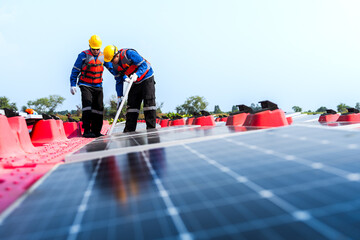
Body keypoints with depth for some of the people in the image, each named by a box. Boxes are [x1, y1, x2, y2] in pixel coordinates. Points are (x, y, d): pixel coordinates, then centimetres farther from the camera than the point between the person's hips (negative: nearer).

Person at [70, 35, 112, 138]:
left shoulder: (103, 56, 7)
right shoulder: (83, 55, -3)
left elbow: (112, 68, 15)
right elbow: (75, 70, 1)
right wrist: (72, 85, -4)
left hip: (98, 86, 4)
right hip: (86, 86, -4)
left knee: (99, 107, 2)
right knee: (87, 105, -19)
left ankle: (96, 131, 10)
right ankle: (86, 131, -16)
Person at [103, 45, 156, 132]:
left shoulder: (129, 53, -23)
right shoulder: (115, 65, -1)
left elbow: (144, 65, -23)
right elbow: (119, 81, 7)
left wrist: (136, 75, -38)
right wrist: (120, 96, 3)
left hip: (146, 78, -6)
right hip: (135, 83, 7)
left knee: (149, 102, -14)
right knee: (131, 105, 1)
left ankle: (151, 128, -11)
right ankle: (129, 130, 4)